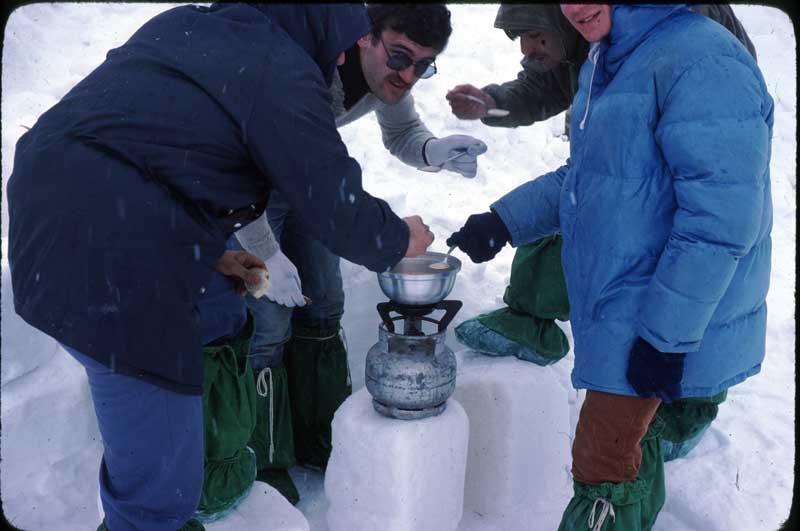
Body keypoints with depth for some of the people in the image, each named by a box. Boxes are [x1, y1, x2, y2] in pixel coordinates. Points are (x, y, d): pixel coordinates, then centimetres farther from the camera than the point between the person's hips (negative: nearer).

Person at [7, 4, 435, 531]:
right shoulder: (284, 72, -7)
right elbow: (339, 212, -6)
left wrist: (208, 256, 25)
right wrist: (400, 240, 16)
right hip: (113, 272, -9)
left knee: (224, 316, 26)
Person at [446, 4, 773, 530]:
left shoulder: (701, 63, -21)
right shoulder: (604, 64, 9)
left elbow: (720, 220, -25)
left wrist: (667, 334, -23)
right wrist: (503, 221, 6)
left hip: (661, 328, -9)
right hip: (614, 305, 9)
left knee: (602, 467, 1)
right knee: (632, 438, 26)